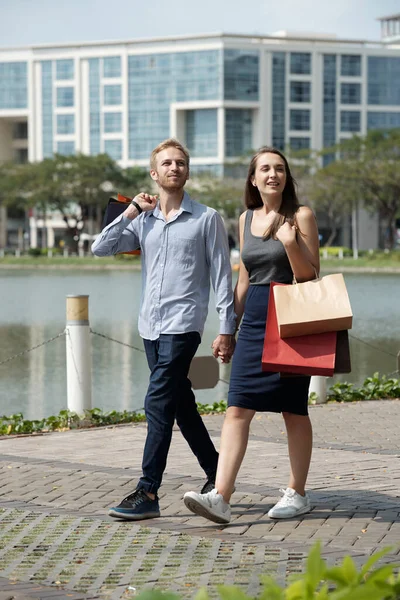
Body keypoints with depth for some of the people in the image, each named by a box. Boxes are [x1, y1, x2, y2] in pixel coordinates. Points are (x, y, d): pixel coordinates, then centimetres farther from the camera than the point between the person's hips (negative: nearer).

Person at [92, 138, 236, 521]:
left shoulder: (206, 219, 0)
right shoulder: (143, 220, 12)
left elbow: (221, 275, -1)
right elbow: (100, 248, 5)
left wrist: (226, 328, -6)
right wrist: (130, 212, -2)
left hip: (183, 323, -6)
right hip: (151, 326, 6)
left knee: (159, 403, -14)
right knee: (180, 404, 13)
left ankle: (148, 493, -15)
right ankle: (217, 476, 27)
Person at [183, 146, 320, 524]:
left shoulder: (301, 217, -2)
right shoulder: (246, 219, 13)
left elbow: (310, 277, -5)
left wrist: (290, 243, -21)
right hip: (254, 322, 4)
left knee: (294, 410, 4)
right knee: (237, 409, -6)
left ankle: (297, 493, 16)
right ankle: (220, 497, -12)